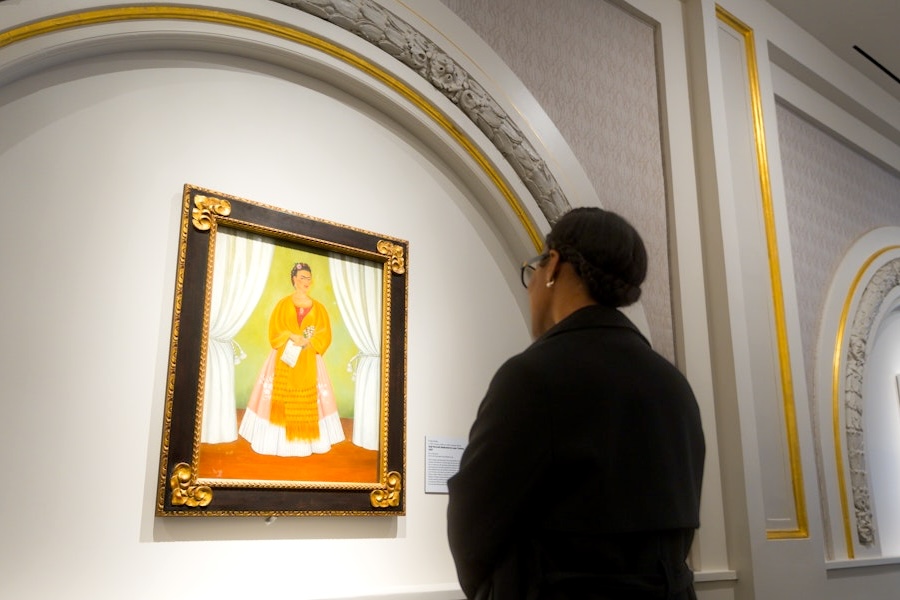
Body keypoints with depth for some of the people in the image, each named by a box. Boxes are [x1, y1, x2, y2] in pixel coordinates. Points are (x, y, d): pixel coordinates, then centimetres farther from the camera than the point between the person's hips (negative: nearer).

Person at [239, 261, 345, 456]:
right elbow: (275, 331, 0)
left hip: (309, 362, 1)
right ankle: (282, 440, 5)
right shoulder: (283, 304, 5)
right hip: (285, 359, -1)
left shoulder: (318, 307, 9)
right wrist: (292, 337, -15)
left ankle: (308, 440, 7)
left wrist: (307, 342, -13)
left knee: (309, 402, 1)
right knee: (282, 400, -2)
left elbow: (325, 335, 3)